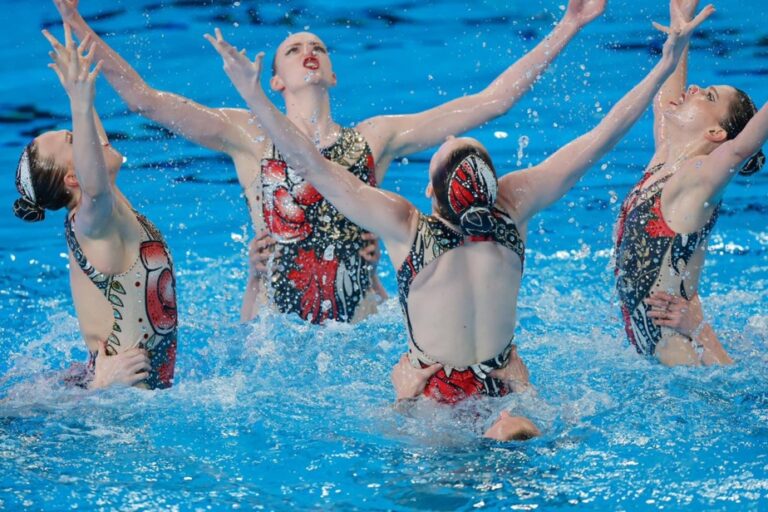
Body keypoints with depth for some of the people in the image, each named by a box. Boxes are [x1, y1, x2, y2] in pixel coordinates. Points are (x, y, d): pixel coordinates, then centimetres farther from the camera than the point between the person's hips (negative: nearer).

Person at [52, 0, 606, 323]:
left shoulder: (377, 137, 12)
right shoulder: (248, 136, 8)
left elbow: (491, 101, 10)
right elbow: (142, 96, 0)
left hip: (361, 319, 1)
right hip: (273, 325, -1)